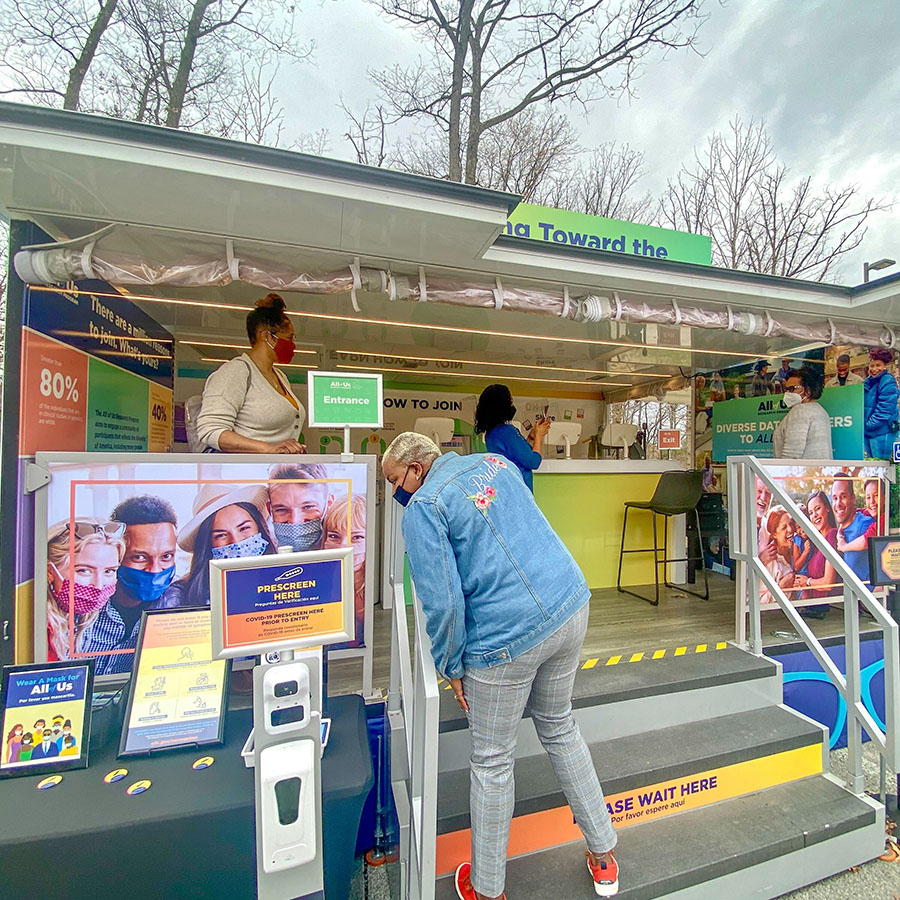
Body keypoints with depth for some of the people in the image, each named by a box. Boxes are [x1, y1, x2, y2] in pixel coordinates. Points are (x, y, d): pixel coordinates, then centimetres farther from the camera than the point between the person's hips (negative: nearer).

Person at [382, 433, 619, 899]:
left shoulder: (424, 506, -12)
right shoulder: (496, 462, 9)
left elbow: (442, 603, -15)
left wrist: (451, 668, -1)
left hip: (509, 636, -7)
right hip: (571, 604, 8)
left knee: (492, 762, 17)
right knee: (560, 727, 29)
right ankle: (603, 858, 46)